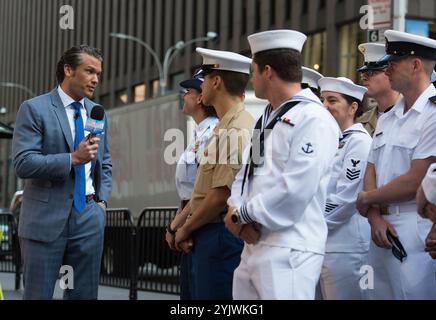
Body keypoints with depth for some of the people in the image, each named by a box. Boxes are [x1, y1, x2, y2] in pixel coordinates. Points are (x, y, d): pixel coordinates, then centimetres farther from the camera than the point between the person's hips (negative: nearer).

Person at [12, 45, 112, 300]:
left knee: (85, 294, 8)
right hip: (46, 217, -5)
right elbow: (23, 163, -14)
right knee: (38, 294, 0)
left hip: (89, 216, 5)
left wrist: (102, 201, 8)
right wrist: (73, 159, -22)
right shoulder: (34, 109, -5)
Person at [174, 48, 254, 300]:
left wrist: (187, 228, -9)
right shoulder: (226, 125, 17)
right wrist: (182, 223, 14)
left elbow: (222, 194, -20)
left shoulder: (234, 130, -15)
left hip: (221, 237, -10)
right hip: (215, 234, 10)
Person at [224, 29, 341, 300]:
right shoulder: (268, 119, 19)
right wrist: (236, 212, -6)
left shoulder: (314, 120, -12)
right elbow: (246, 173, 14)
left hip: (289, 251, -9)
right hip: (253, 245, 9)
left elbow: (295, 190, -21)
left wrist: (243, 215, -11)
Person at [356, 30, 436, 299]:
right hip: (383, 231, 8)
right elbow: (371, 171, 11)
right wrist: (375, 217, -6)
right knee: (381, 294, 12)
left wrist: (366, 200, -2)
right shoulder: (387, 118, 15)